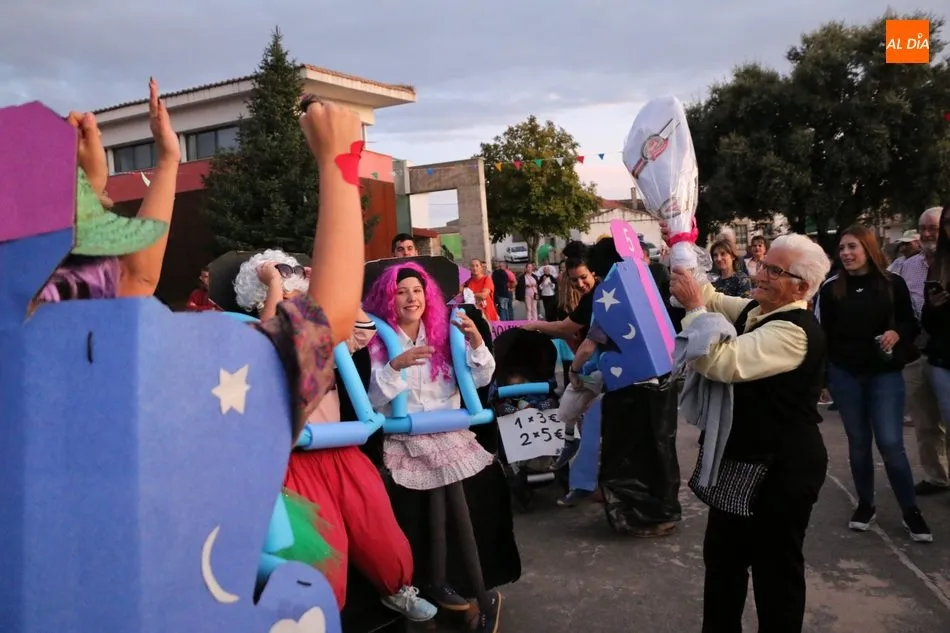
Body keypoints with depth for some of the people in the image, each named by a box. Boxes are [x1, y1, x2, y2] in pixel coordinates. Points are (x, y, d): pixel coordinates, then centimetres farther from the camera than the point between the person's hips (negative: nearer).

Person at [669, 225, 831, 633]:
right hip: (745, 457, 10)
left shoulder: (794, 331, -25)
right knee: (722, 553, 21)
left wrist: (692, 306, -31)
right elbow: (710, 298, 13)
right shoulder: (755, 310, 5)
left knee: (775, 565, 8)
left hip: (780, 467, -10)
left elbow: (724, 364, -35)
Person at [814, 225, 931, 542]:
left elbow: (912, 324, 8)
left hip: (885, 374, -1)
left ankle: (911, 510, 12)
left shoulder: (893, 284, -2)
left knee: (891, 443, -4)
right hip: (844, 374, 1)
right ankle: (865, 504, 26)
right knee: (858, 442, 10)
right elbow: (822, 334, 0)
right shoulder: (830, 288, -1)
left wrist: (898, 333, -14)